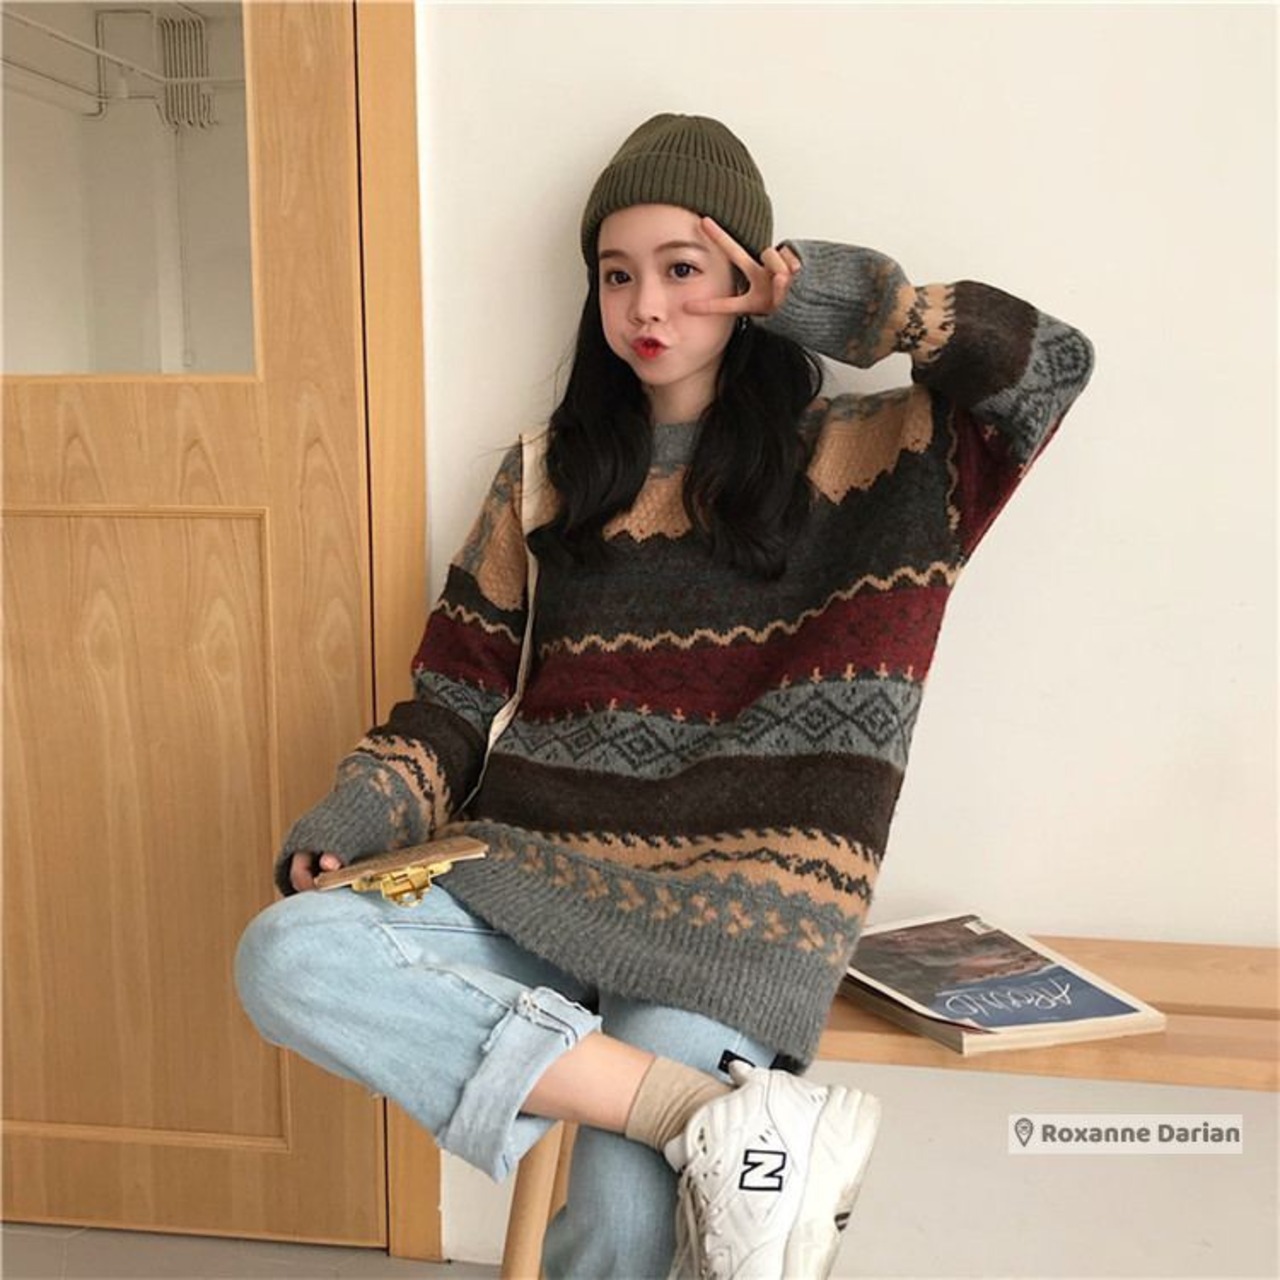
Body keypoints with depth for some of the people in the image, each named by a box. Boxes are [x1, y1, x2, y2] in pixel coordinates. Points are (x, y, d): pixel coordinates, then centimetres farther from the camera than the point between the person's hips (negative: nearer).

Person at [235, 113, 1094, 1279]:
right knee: (282, 955, -24)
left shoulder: (852, 455, 6)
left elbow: (1051, 364, -7)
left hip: (732, 918, -4)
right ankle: (723, 1113, -25)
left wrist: (820, 295, -5)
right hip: (531, 888, 4)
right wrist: (339, 833, -5)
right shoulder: (544, 478, 13)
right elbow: (453, 705, 11)